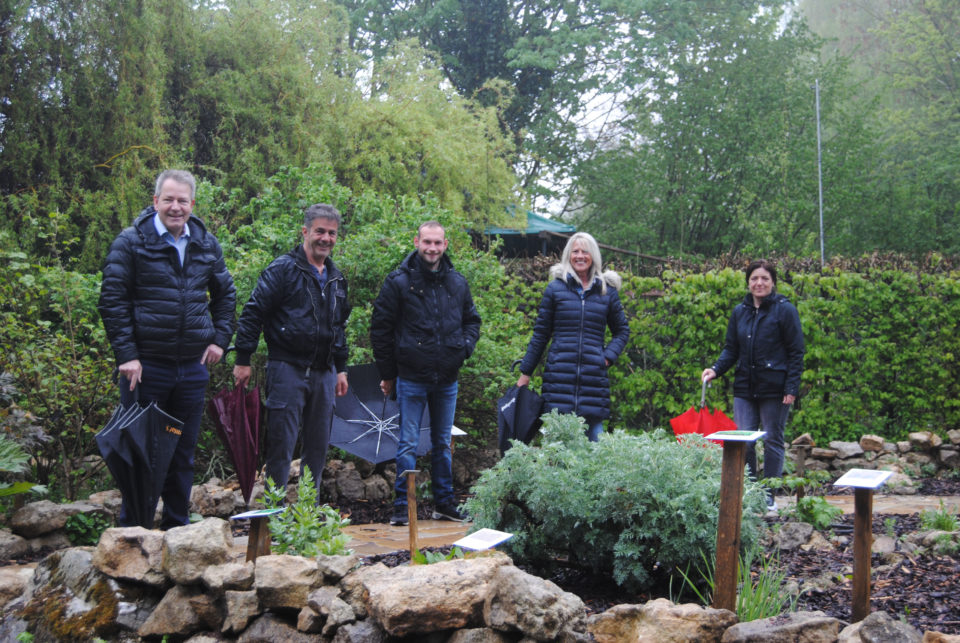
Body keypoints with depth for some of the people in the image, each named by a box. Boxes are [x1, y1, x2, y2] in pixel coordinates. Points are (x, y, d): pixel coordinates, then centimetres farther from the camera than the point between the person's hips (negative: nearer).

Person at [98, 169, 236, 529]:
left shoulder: (206, 244, 8)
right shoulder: (132, 242, -6)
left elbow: (225, 294, 20)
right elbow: (112, 300, -7)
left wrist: (220, 339, 9)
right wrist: (126, 354, -14)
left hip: (192, 366, 4)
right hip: (146, 365, -4)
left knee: (183, 453, 12)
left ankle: (177, 529, 24)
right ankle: (132, 532, 16)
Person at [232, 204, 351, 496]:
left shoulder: (336, 279, 16)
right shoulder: (283, 269, -6)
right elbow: (252, 314, -8)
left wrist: (341, 368, 21)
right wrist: (243, 360, -12)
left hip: (323, 372, 7)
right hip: (288, 369, -6)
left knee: (318, 447, 12)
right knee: (281, 445, -3)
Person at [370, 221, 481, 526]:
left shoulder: (457, 282, 7)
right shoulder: (399, 281, -5)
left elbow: (472, 320, 20)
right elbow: (380, 328, -2)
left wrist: (465, 345, 0)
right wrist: (387, 373, -2)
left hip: (447, 379, 4)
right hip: (411, 378, -4)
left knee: (443, 444, 13)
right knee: (408, 444, -1)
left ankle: (444, 503, 23)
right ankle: (402, 506, 6)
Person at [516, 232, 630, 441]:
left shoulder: (607, 290, 10)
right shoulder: (556, 288, 6)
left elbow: (622, 330, 20)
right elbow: (540, 334, 10)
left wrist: (608, 356, 3)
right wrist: (525, 372, 10)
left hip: (594, 376, 1)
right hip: (560, 374, -1)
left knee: (594, 437, -1)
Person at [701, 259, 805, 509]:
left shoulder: (784, 310, -4)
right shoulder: (740, 311, 10)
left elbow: (796, 353, -5)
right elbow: (731, 349, 14)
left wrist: (792, 387, -12)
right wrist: (716, 369, -4)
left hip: (774, 389, -4)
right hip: (745, 388, 4)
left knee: (772, 441, 5)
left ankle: (768, 496, 14)